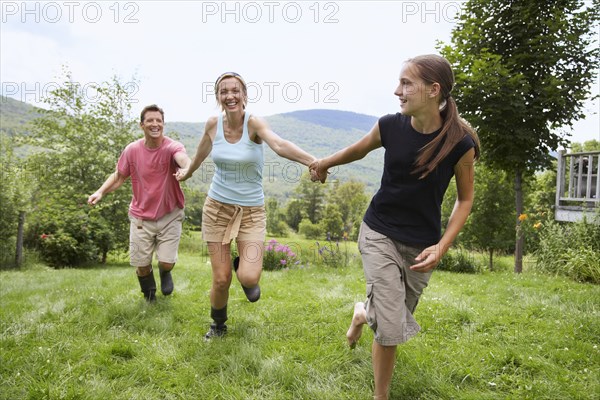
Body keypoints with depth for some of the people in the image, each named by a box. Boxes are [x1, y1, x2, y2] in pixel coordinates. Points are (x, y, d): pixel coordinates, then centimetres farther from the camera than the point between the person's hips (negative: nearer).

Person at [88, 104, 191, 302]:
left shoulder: (172, 147, -16)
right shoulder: (132, 149, -6)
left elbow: (183, 159, -40)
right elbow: (118, 176, 8)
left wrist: (186, 169, -63)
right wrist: (100, 192, -9)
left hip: (169, 215, -2)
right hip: (141, 216, 2)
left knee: (166, 262, -8)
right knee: (142, 264, 6)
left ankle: (165, 273, 33)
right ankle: (149, 296, 39)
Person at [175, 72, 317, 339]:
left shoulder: (253, 122, -14)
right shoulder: (213, 124, -4)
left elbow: (279, 145, -35)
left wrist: (313, 161, -54)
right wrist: (187, 173, 35)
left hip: (252, 211, -2)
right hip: (217, 207, 2)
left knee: (249, 277, -17)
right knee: (221, 279, 4)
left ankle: (243, 266, 22)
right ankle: (218, 325, 35)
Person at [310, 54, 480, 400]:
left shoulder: (460, 143, -16)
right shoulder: (391, 126, -12)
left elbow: (465, 199, -1)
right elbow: (359, 149, 10)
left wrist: (442, 247, -11)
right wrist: (324, 164, 26)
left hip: (421, 246, 1)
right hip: (379, 234, -1)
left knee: (398, 319, 15)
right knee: (392, 329, -8)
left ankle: (364, 314, 51)